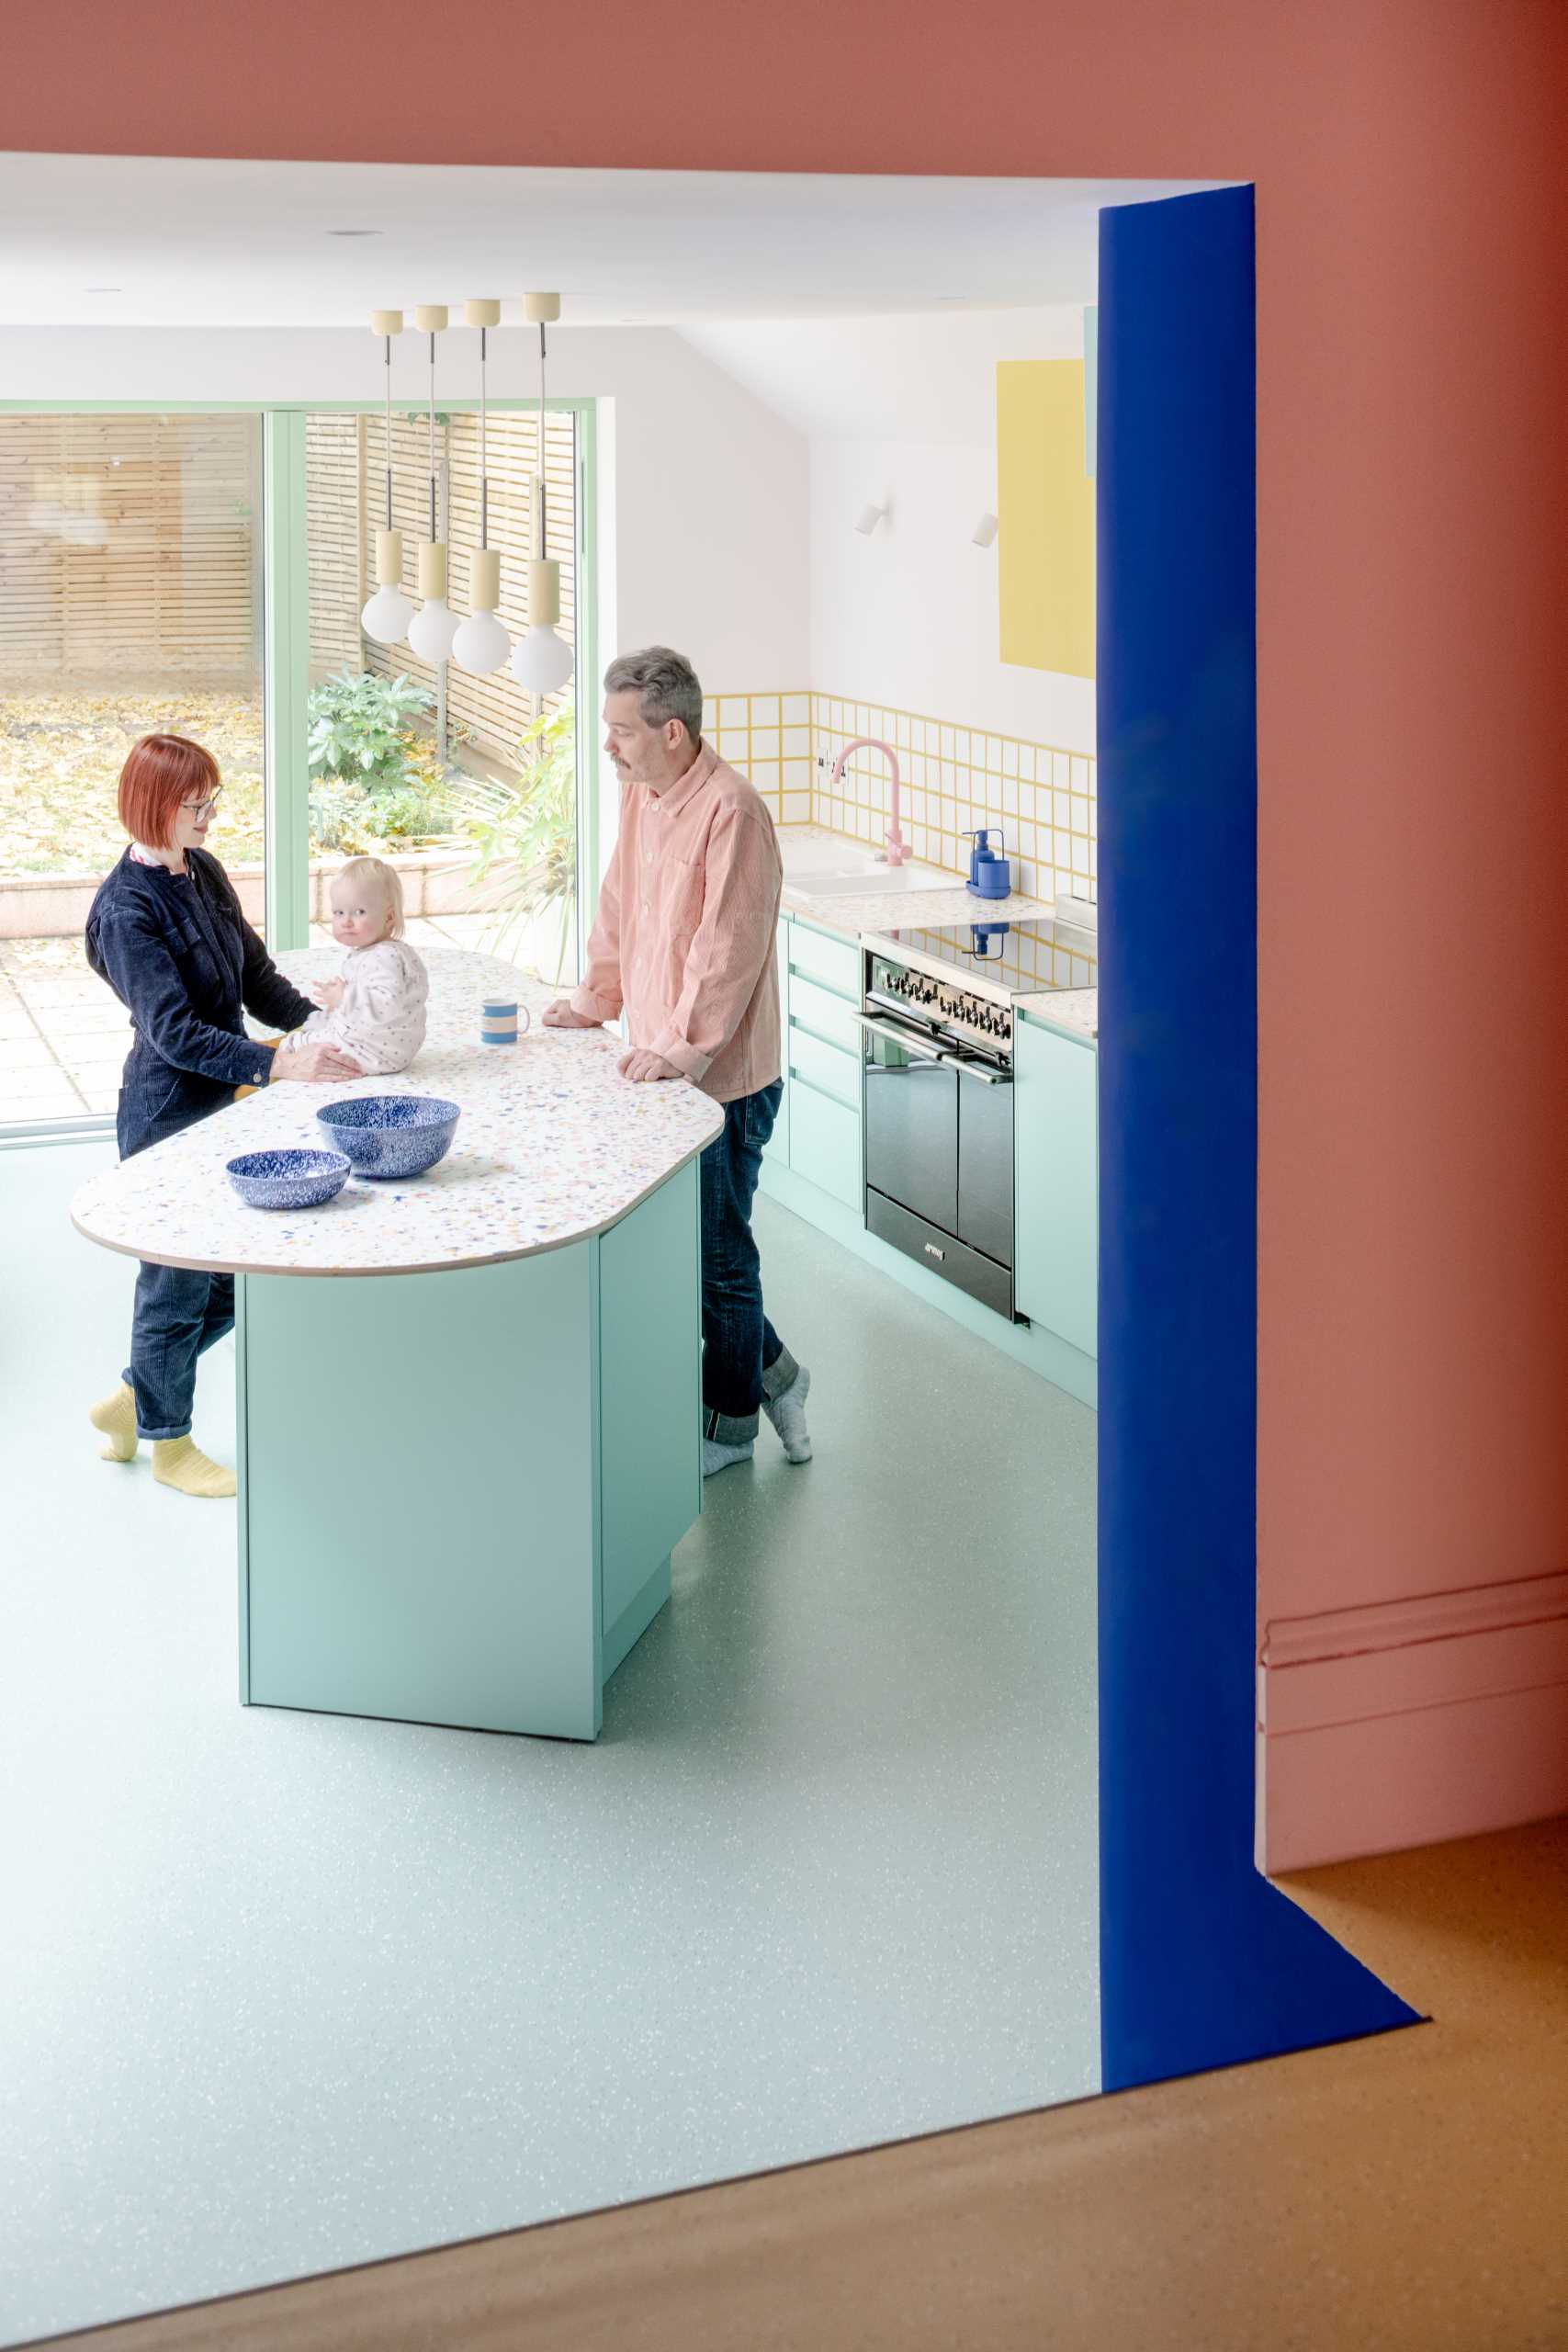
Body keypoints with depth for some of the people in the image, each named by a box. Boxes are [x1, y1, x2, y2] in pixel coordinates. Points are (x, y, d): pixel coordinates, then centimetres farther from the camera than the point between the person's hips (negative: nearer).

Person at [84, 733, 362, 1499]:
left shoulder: (203, 873, 6)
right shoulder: (127, 909, -19)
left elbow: (255, 974, 14)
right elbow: (174, 1030, -25)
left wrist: (319, 1023, -1)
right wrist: (278, 1066, -32)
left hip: (219, 1099, 8)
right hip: (167, 1112, -8)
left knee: (228, 1283, 16)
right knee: (177, 1279, 6)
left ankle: (132, 1400, 35)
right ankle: (169, 1442, 25)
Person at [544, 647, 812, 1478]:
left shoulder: (731, 812, -20)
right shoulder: (641, 797, 8)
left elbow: (728, 948, -23)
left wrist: (682, 1047, -23)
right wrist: (594, 1000, 16)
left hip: (722, 1075, -9)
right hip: (661, 1066, 9)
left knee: (718, 1251, 5)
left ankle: (730, 1423, 21)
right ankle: (770, 1372, 36)